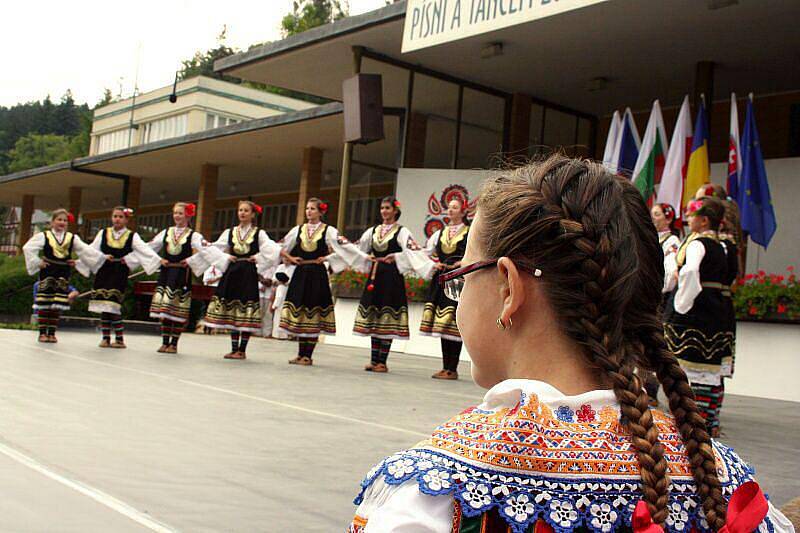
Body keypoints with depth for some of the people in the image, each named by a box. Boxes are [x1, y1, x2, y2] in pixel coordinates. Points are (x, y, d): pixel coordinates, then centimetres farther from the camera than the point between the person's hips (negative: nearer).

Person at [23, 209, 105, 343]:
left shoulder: (72, 238, 9)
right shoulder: (44, 236, 1)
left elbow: (86, 250, 6)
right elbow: (28, 248, -4)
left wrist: (103, 257, -4)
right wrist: (38, 262, -7)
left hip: (63, 275, 2)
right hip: (47, 273, -2)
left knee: (57, 306, 3)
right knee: (44, 305, -2)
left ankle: (52, 333, 11)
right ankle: (42, 333, 5)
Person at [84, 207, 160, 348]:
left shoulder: (132, 236, 3)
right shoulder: (103, 233, 10)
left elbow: (144, 249, -8)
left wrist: (159, 259, -20)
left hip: (120, 274, -3)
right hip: (103, 272, 3)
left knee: (114, 307, -10)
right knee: (103, 307, 3)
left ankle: (119, 339, -2)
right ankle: (105, 338, 11)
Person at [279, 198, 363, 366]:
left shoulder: (328, 231, -2)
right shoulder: (298, 230, 10)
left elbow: (345, 247, -10)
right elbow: (281, 248, 17)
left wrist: (326, 258, -11)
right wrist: (291, 258, 3)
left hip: (317, 275, -4)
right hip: (300, 274, 4)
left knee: (313, 316, -2)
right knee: (298, 314, 5)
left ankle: (308, 356, 4)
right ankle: (300, 354, 14)